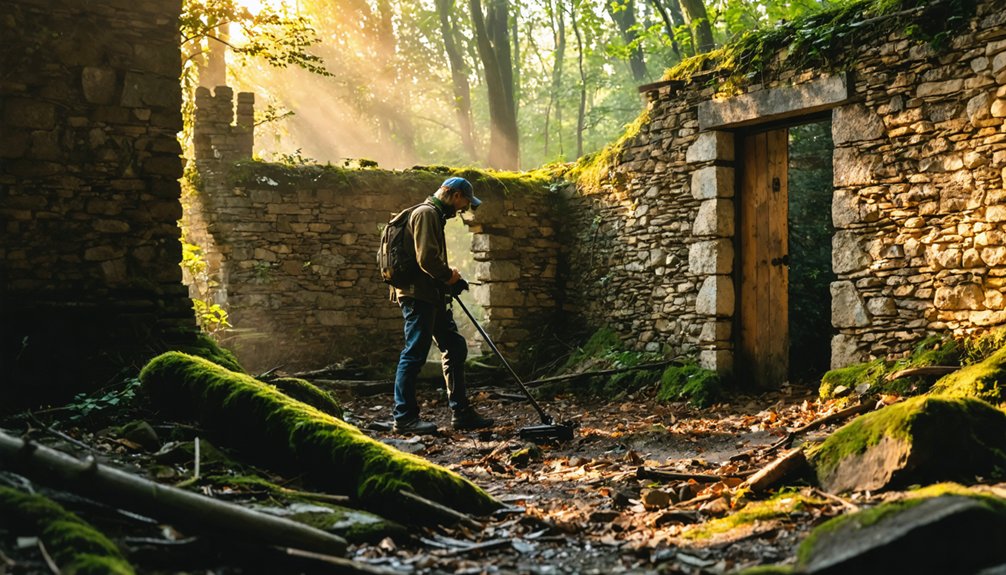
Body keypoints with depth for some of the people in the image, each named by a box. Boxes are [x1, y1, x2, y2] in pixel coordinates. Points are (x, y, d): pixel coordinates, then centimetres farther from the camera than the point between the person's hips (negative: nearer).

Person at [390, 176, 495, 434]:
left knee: (455, 347, 11)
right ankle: (404, 417, -1)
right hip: (418, 295, -11)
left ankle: (461, 412, 16)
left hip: (432, 296, 11)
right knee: (415, 354, -7)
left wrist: (451, 278, 12)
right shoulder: (426, 213, -11)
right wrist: (449, 275, -7)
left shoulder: (434, 215, 22)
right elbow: (426, 258, -22)